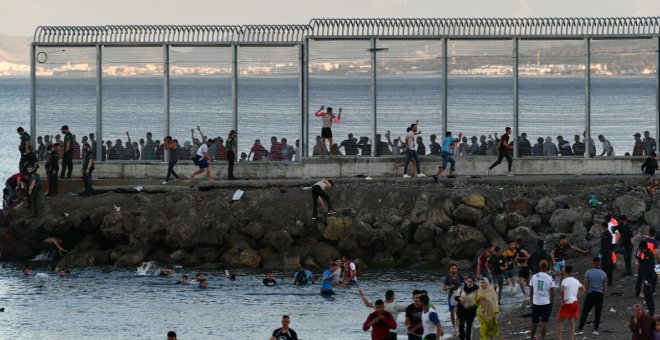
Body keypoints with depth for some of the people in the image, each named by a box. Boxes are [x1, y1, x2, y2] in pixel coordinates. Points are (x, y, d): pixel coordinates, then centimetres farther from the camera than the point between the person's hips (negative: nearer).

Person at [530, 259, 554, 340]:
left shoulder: (533, 277, -2)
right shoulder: (550, 279, -9)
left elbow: (531, 292, 6)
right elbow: (552, 294, -6)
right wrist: (551, 304, 6)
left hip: (535, 303, 3)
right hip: (546, 303, -3)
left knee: (534, 322, 16)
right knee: (544, 322, 0)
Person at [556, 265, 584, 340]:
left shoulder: (565, 280, -12)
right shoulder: (576, 281, 11)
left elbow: (562, 290, -29)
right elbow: (583, 289, 21)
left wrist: (562, 299, -17)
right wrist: (578, 298, 15)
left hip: (567, 303, -7)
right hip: (575, 302, 7)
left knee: (559, 321, 4)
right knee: (572, 323, 11)